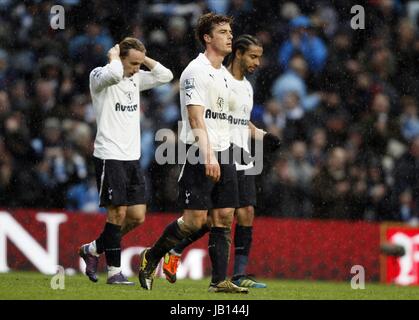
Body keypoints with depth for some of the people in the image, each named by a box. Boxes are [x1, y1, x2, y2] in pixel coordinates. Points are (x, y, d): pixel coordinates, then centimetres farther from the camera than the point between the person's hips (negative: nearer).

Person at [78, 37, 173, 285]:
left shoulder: (135, 78, 13)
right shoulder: (99, 76, -8)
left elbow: (165, 76, 11)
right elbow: (113, 74, -30)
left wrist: (143, 58, 5)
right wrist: (113, 57, -11)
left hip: (133, 157, 7)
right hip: (109, 155, -7)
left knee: (137, 216, 4)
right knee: (118, 212, -9)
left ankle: (93, 249, 21)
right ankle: (114, 271, -1)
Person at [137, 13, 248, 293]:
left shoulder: (223, 73, 16)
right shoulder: (196, 71, -11)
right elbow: (196, 117, -18)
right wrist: (208, 156, -27)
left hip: (223, 154, 8)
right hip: (200, 154, -8)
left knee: (224, 217, 1)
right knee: (194, 220, -9)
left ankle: (220, 280, 2)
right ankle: (151, 258, 11)